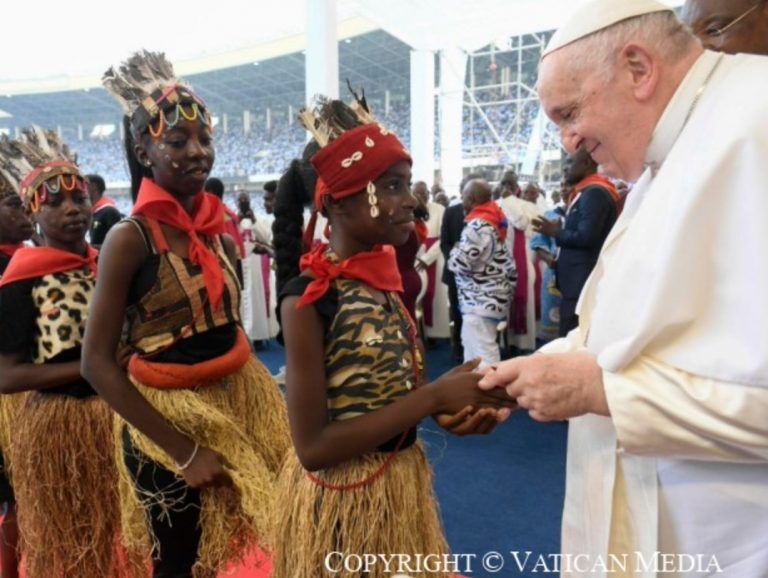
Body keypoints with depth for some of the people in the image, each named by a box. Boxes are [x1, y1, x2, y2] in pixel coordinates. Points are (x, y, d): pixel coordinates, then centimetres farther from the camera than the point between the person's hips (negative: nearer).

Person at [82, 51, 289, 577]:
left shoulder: (222, 233, 1)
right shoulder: (132, 238, -15)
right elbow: (97, 363, -17)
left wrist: (267, 406, 1)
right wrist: (183, 449, -17)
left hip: (235, 404, 5)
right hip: (165, 418, -5)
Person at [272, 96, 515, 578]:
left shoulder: (383, 277, -1)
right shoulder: (308, 298, -21)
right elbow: (313, 447, -22)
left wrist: (452, 406, -10)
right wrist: (435, 397, -25)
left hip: (402, 484, 7)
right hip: (341, 499, -7)